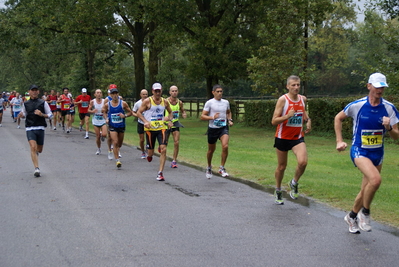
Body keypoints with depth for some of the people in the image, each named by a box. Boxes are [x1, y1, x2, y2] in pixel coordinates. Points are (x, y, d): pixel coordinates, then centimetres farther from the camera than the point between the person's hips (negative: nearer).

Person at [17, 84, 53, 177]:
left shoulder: (43, 103, 3)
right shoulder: (26, 104, 8)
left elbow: (50, 114, 6)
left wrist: (42, 114, -13)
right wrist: (21, 115, -2)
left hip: (40, 128, 1)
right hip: (30, 129, 0)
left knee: (39, 150, 10)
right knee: (33, 147, -18)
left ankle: (35, 153, 48)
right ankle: (36, 168, -17)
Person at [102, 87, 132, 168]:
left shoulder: (123, 103, -5)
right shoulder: (107, 105, -3)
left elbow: (130, 112, 3)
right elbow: (104, 112, 16)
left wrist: (125, 115, -16)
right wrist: (106, 118, -2)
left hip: (121, 126, 2)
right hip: (112, 126, -2)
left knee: (120, 143, 15)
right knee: (115, 143, -15)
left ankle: (117, 152, 47)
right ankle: (117, 160, -14)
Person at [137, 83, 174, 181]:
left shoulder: (165, 102, 6)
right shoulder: (147, 101, -5)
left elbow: (170, 112, 23)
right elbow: (139, 112, -2)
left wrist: (169, 120, 3)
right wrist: (145, 121, -17)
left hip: (161, 128, 2)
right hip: (150, 128, -2)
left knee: (163, 149, -14)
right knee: (150, 152, 5)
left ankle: (160, 173, -7)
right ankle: (149, 154, 46)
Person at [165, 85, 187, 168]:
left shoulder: (179, 102, 0)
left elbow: (182, 111, 16)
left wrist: (184, 115, -6)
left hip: (175, 123, 3)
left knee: (176, 143, -8)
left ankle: (174, 161, 1)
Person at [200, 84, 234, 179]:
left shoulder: (226, 102, 8)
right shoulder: (209, 103, -5)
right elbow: (202, 116, -8)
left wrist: (230, 120, 10)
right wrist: (212, 117, -23)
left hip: (223, 128, 2)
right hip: (212, 128, -2)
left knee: (225, 146, -21)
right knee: (211, 150, 11)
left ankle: (222, 168, -9)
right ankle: (209, 167, 37)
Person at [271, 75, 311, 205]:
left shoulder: (303, 99, 3)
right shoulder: (283, 100, -12)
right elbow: (274, 121, -15)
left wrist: (307, 120, 2)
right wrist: (288, 116, -29)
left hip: (298, 137, 3)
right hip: (282, 137, -3)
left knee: (303, 162, -20)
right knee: (281, 166, 9)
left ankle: (294, 183, 8)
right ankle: (278, 191, 32)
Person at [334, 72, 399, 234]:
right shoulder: (356, 106, -10)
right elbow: (338, 118, 7)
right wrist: (339, 141, 2)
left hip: (378, 154, 4)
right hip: (359, 151, -4)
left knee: (366, 190, 12)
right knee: (375, 179, -30)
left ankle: (351, 217, 38)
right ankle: (365, 213, -7)